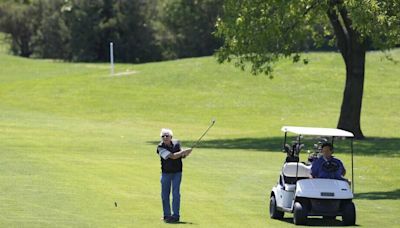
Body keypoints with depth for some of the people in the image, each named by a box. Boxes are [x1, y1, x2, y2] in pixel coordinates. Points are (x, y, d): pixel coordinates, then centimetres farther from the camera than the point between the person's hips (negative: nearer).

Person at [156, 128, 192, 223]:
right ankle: (167, 215, 13)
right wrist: (184, 151, -23)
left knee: (176, 193, -4)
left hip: (177, 172, 1)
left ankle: (175, 215, -2)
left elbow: (182, 156, 12)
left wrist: (185, 154, -11)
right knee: (164, 194, 2)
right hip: (166, 173, -1)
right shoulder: (160, 147, -16)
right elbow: (172, 156, -25)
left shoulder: (176, 143, -2)